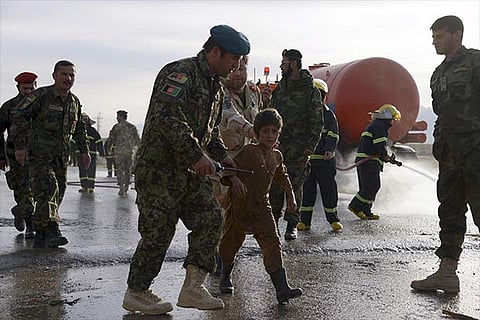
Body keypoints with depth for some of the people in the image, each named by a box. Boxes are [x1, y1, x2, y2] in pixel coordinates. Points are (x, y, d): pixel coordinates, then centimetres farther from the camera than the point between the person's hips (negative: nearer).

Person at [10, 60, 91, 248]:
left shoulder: (74, 102, 13)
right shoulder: (41, 95, -7)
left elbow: (79, 129, 25)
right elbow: (20, 117, -8)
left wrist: (84, 150, 18)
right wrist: (20, 145, -14)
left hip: (61, 157, 6)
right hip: (39, 154, -6)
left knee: (57, 193, 3)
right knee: (48, 188, -22)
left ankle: (40, 238, 11)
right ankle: (51, 231, -30)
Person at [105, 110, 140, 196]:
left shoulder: (117, 126, -3)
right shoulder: (132, 127, 7)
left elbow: (111, 138, -1)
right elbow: (137, 140, 9)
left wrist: (109, 147, 15)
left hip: (119, 151, -3)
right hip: (130, 151, 3)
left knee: (120, 170, 1)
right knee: (128, 170, 13)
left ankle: (122, 189, -6)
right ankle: (126, 188, 19)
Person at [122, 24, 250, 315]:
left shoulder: (215, 86, 18)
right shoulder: (181, 72, -15)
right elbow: (167, 118, -28)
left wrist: (222, 156, 14)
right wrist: (197, 155, -27)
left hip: (191, 171, 9)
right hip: (160, 168, -9)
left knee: (210, 218, 2)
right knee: (159, 230, -3)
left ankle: (193, 288, 9)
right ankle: (136, 293, 14)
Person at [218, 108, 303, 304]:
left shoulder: (276, 156, 8)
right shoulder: (249, 151, -13)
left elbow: (282, 176, 27)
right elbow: (230, 167, -19)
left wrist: (290, 195, 21)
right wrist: (234, 179, -39)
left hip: (261, 207, 5)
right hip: (240, 205, -4)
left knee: (272, 244, -9)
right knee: (232, 242, 11)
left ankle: (282, 288, -14)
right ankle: (225, 277, 40)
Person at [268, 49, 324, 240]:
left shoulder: (311, 91, -1)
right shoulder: (279, 89, 14)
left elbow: (317, 121, -4)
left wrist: (310, 145, -12)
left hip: (298, 147, -4)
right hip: (278, 145, 4)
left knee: (295, 186, 1)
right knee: (275, 185, 3)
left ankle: (292, 225, 9)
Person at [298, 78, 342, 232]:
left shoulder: (329, 114, 5)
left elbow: (333, 135, -5)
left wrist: (329, 149, -22)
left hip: (325, 159, -2)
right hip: (305, 158, 2)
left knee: (328, 188, 3)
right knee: (306, 189, 5)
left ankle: (333, 219, 14)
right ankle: (305, 220, 13)